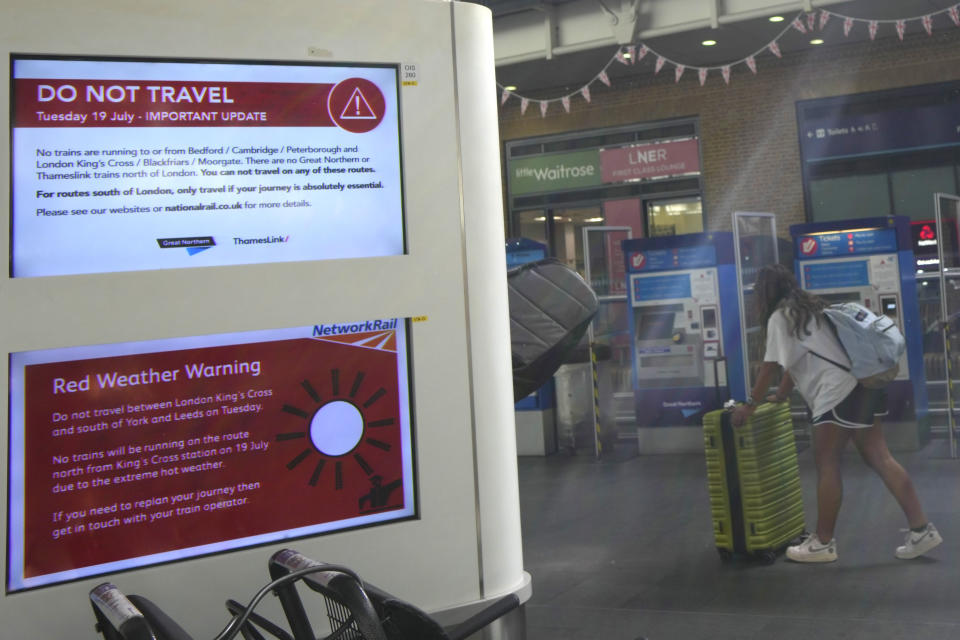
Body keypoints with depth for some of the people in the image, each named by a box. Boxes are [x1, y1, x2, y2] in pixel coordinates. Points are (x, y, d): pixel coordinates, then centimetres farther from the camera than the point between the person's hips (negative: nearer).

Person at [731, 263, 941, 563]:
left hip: (838, 392, -9)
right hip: (858, 386, 9)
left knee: (827, 465, -2)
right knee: (878, 458, 9)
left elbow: (770, 367, -5)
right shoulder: (805, 310, 23)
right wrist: (780, 396, 33)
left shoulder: (780, 317, -5)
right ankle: (922, 529, 9)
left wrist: (750, 405, 2)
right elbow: (794, 362, 28)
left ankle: (822, 543, 6)